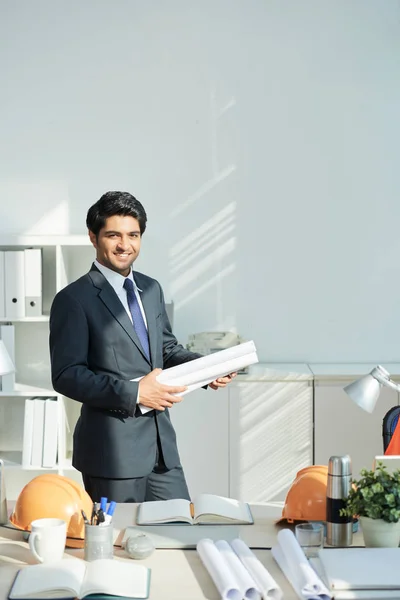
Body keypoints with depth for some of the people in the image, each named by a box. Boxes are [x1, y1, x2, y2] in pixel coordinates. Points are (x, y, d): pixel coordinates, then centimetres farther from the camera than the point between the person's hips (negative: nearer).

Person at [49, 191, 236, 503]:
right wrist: (134, 392, -22)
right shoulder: (74, 299, -10)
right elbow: (66, 376, -15)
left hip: (162, 441, 7)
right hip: (112, 450, -6)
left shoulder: (151, 289, 12)